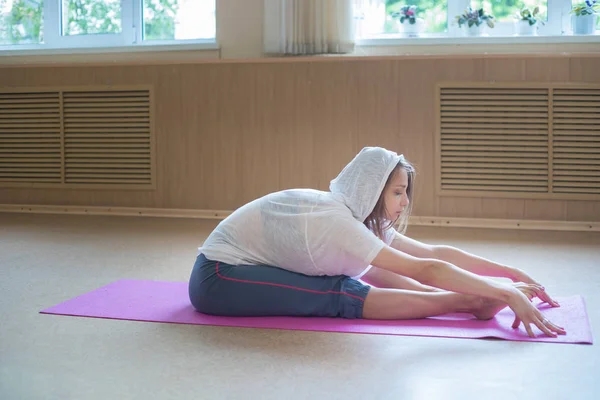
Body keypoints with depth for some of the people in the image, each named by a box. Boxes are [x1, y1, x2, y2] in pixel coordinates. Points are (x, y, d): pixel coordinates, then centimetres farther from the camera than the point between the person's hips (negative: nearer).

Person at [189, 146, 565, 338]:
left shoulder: (358, 216, -3)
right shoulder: (334, 221, -29)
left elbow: (436, 252, -4)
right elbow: (428, 270, -33)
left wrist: (513, 273, -4)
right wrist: (508, 295, -33)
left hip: (248, 267, 8)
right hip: (218, 277, -8)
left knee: (372, 272, -6)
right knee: (341, 296, -25)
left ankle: (471, 299, -10)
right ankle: (469, 303, -27)